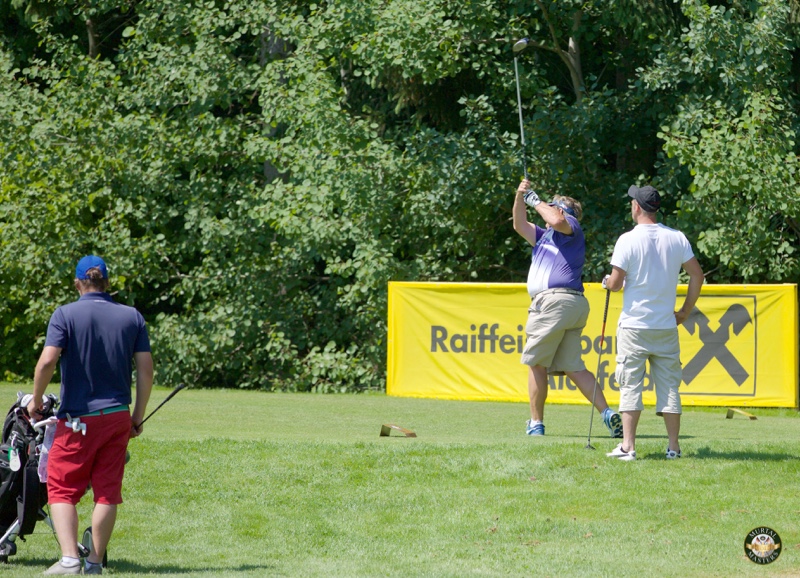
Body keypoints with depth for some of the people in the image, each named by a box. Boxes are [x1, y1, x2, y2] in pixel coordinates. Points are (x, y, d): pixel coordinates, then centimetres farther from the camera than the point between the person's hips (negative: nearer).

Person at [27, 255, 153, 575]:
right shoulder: (133, 317, 5)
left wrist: (36, 400, -3)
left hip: (77, 420, -3)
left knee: (61, 490, 3)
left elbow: (47, 360, -17)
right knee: (107, 492, 9)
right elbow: (146, 368, 2)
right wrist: (138, 415, 10)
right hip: (118, 416, 3)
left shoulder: (65, 314, -7)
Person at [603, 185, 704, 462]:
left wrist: (607, 281, 13)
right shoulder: (677, 238, 2)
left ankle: (628, 446, -6)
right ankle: (674, 446, 6)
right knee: (669, 385, 8)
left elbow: (615, 283, -10)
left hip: (634, 326, -3)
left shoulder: (628, 240, -9)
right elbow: (697, 275, 3)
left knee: (630, 385, 0)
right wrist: (685, 312, 10)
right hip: (667, 326, 3)